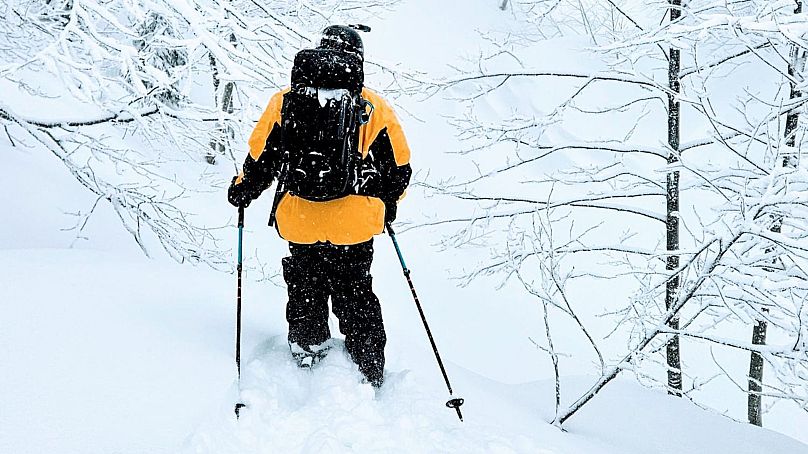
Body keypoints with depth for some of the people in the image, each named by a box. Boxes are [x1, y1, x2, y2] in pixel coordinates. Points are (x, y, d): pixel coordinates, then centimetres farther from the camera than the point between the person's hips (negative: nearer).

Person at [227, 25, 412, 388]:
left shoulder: (285, 101, -4)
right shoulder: (376, 108, -2)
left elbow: (261, 159, -1)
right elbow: (399, 167, 4)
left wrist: (242, 191, 18)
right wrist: (387, 206, 21)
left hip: (301, 223, 0)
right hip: (356, 225, 1)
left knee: (305, 296, 21)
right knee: (356, 298, 16)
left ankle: (308, 358, 29)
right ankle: (369, 375, 18)